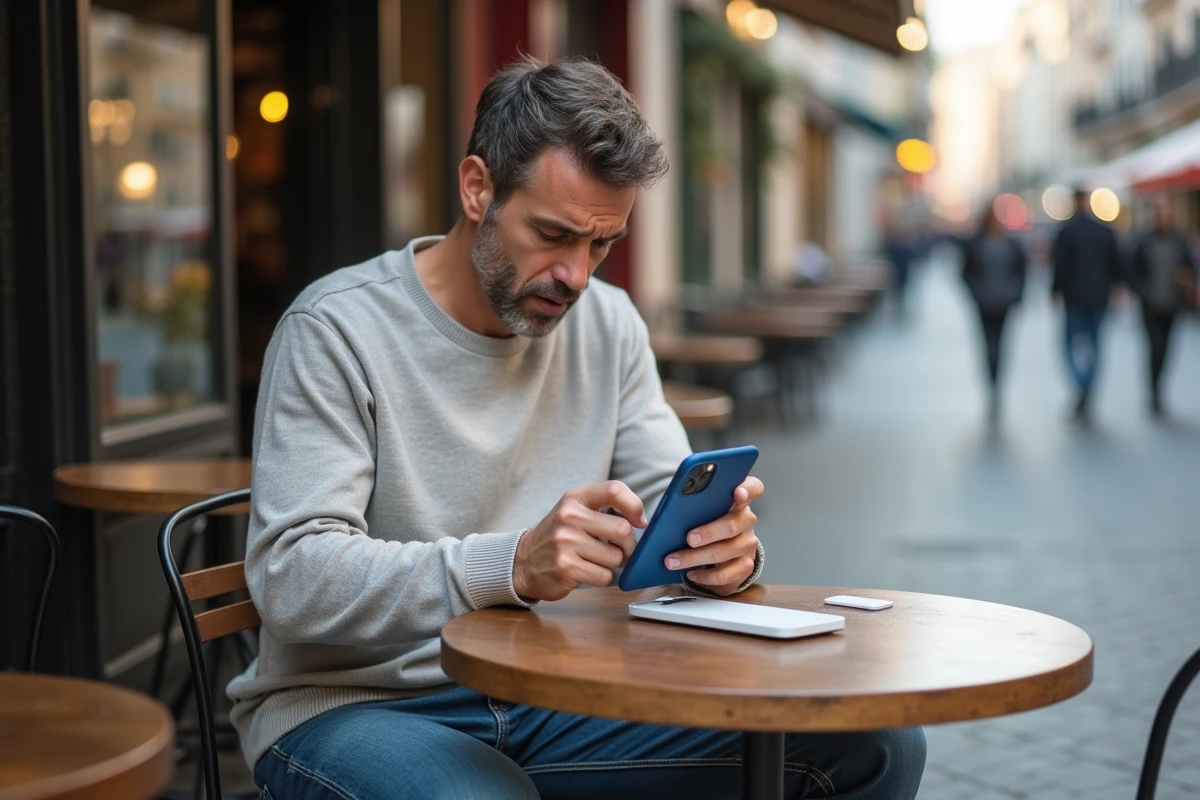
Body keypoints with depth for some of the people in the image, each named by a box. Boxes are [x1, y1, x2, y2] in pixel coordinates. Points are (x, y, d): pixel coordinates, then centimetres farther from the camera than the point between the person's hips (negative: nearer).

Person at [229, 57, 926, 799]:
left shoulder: (608, 324, 7)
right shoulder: (337, 329, -12)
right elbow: (292, 576, -21)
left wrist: (724, 545, -19)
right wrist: (512, 565, -36)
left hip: (551, 694, 6)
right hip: (356, 703, -5)